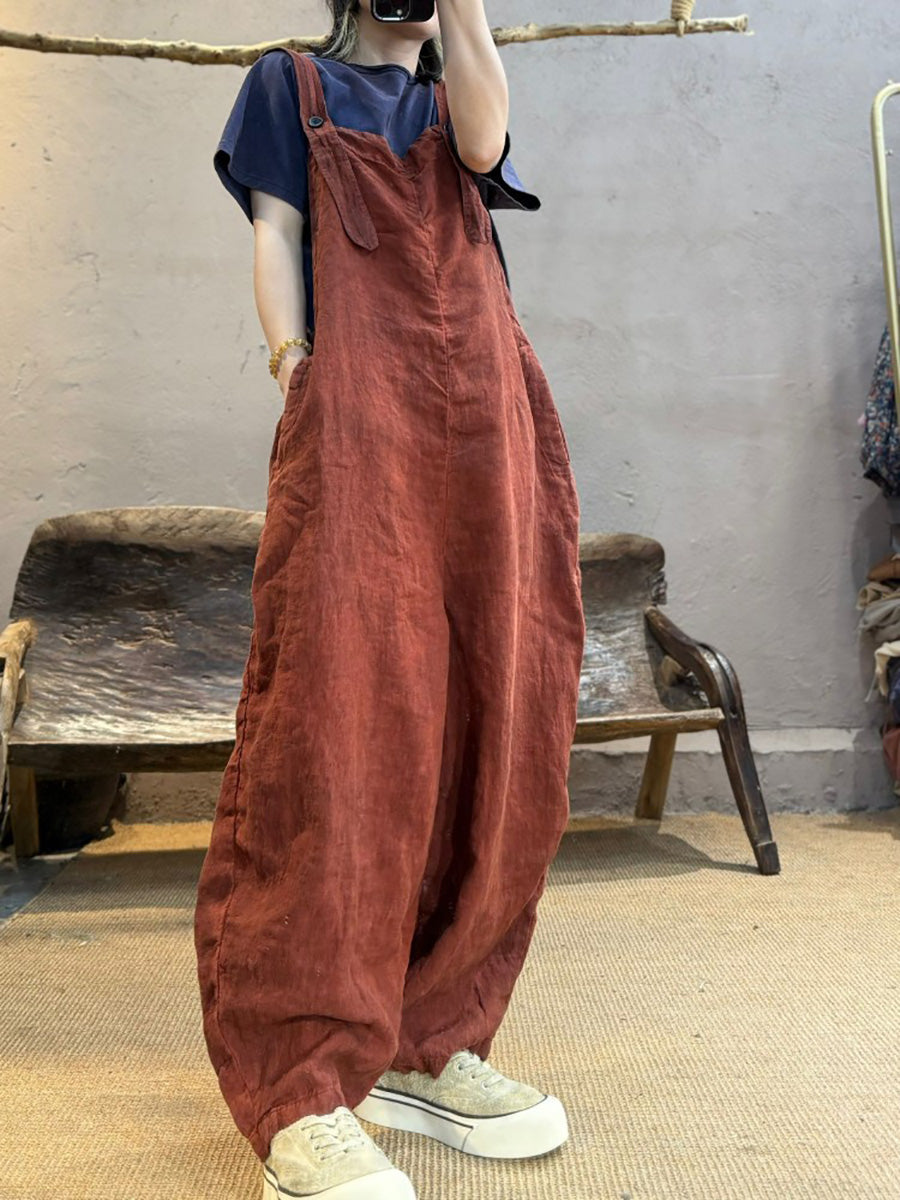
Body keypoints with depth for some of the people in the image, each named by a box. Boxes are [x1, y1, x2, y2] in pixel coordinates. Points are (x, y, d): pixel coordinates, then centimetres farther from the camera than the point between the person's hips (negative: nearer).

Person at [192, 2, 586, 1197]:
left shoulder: (451, 98, 30)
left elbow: (482, 148, 6)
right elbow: (274, 232, 10)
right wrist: (293, 359, -5)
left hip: (488, 415, 4)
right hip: (357, 408, -4)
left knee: (491, 719, -5)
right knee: (340, 718, -17)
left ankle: (427, 1046, 5)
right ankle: (304, 1091, -15)